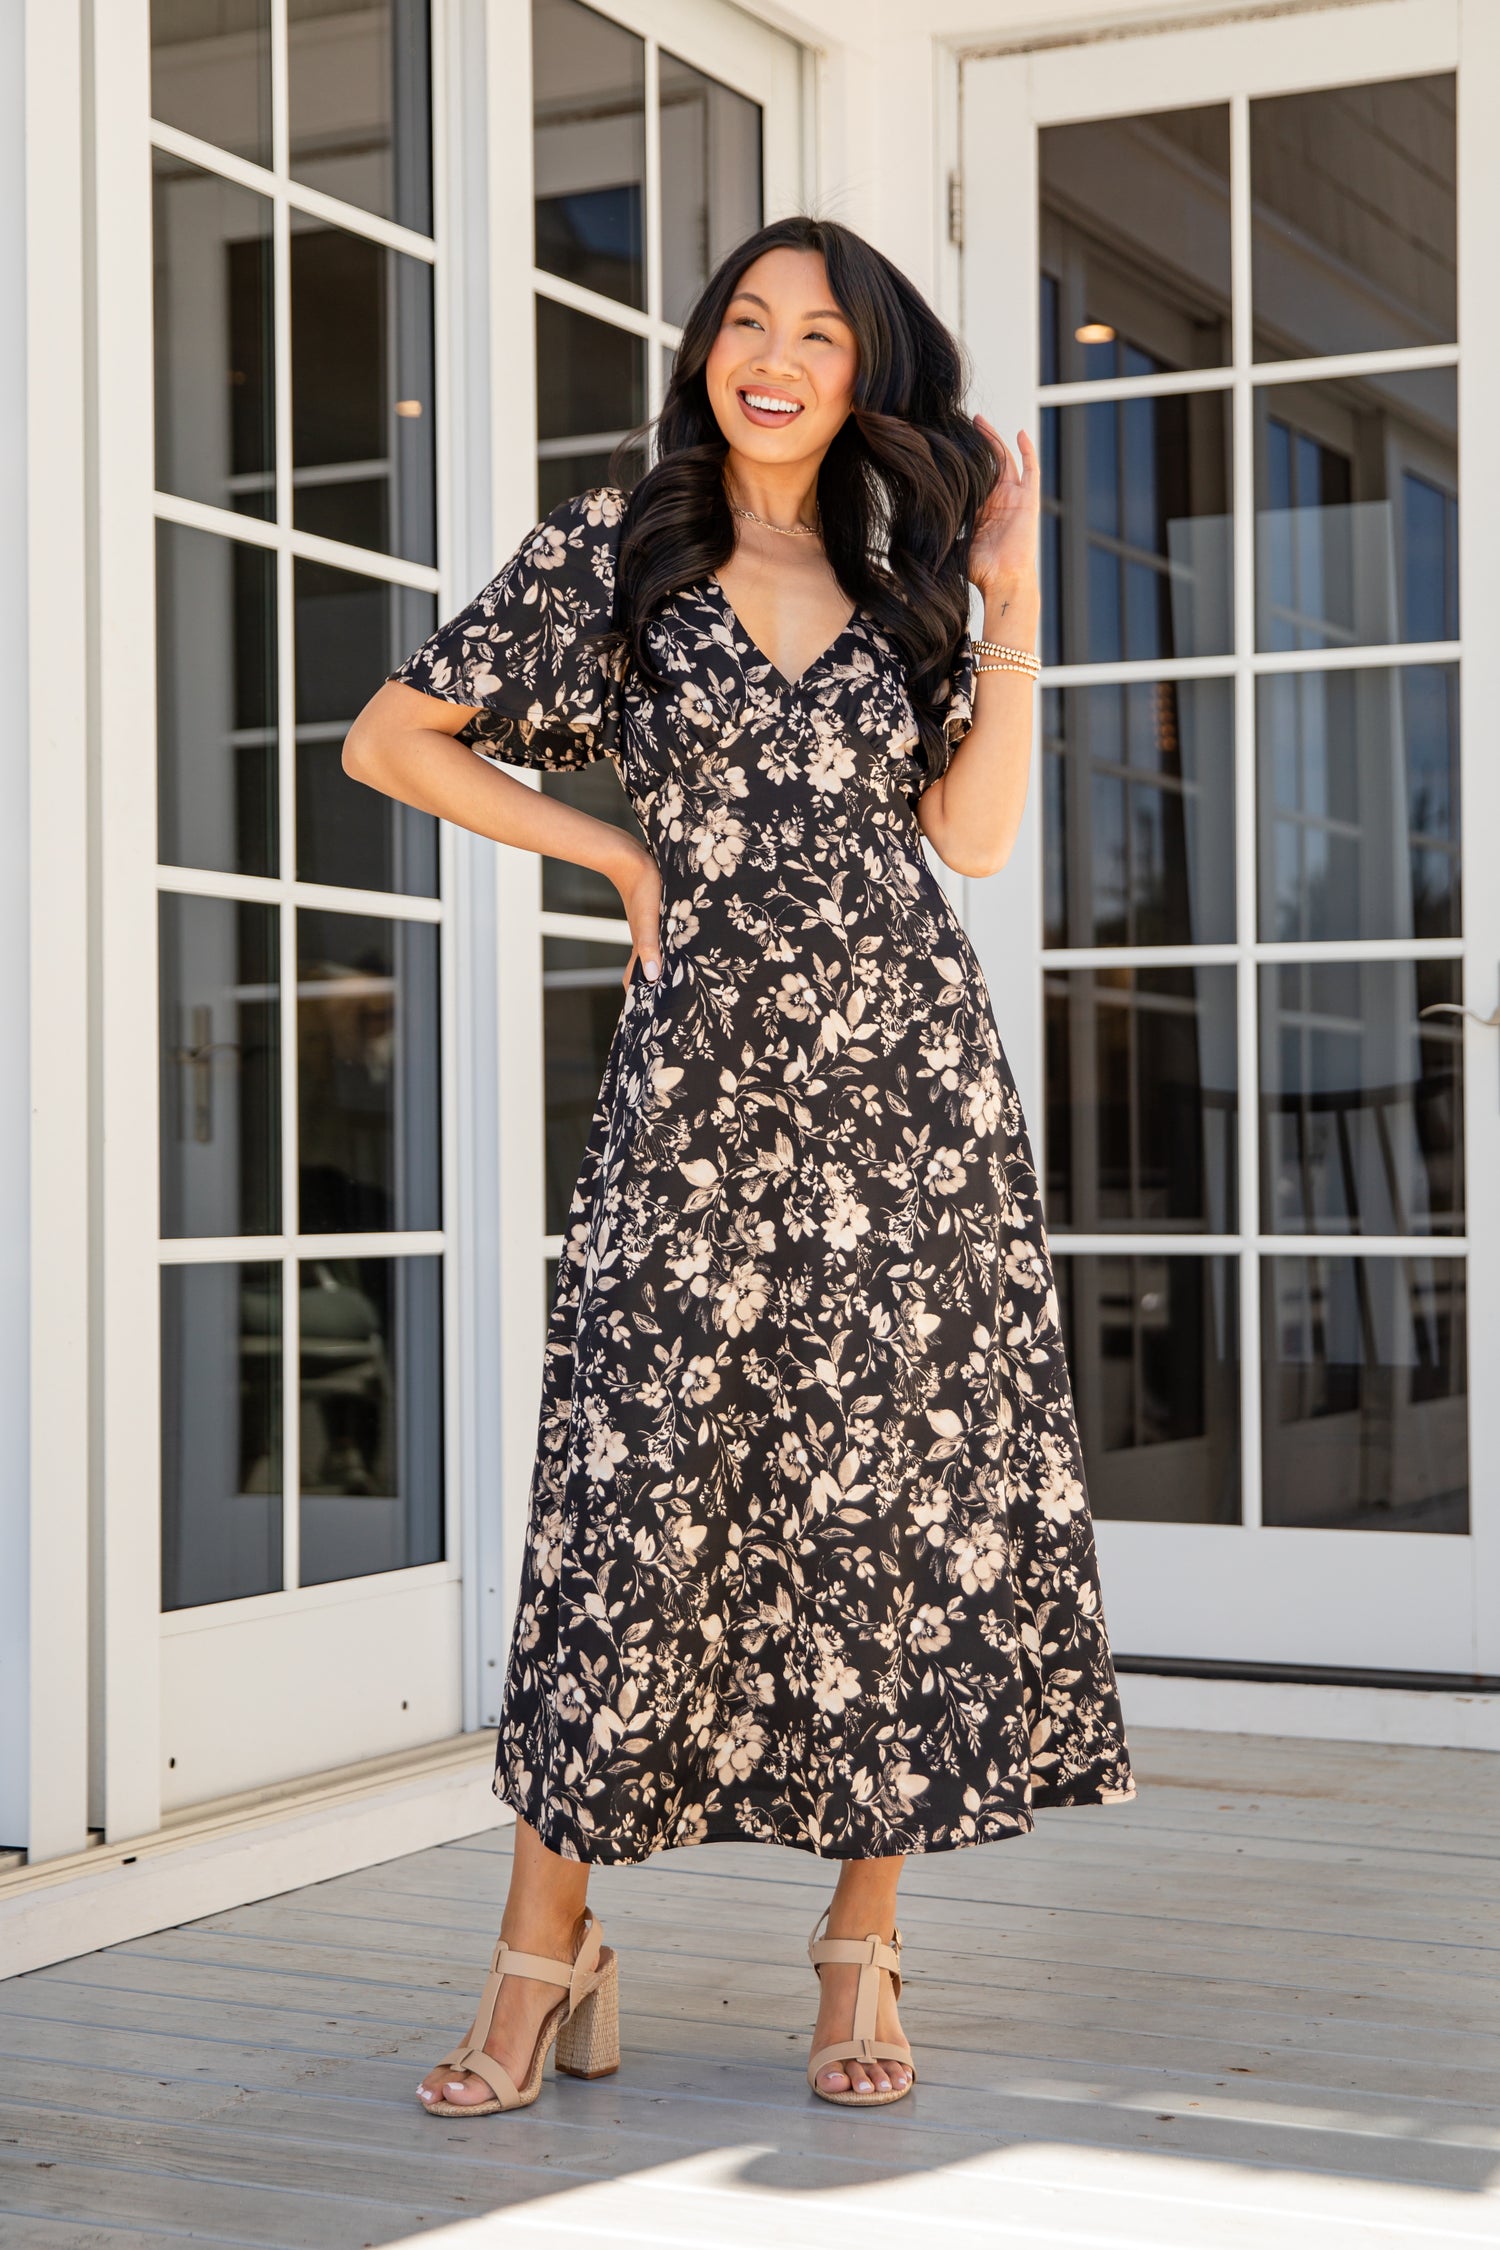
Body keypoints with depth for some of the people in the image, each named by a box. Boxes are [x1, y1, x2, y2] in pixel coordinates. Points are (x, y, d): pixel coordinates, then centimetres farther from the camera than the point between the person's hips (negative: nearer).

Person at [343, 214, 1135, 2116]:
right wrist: (621, 856, 4)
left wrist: (1011, 598, 2)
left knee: (911, 1479, 0)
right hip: (703, 1074, -2)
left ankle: (862, 1947, 10)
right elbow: (392, 739, 9)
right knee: (643, 1482, -6)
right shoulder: (610, 551, 8)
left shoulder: (899, 585, 15)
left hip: (908, 1078, 3)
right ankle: (549, 1949, 5)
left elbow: (973, 832, 5)